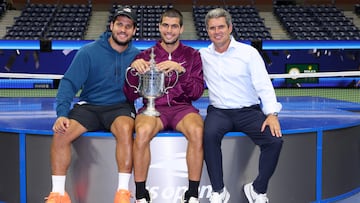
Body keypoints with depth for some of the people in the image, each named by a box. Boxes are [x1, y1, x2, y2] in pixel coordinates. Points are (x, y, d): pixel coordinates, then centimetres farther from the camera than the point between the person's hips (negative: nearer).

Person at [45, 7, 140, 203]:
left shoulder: (137, 56, 4)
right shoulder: (88, 52, -1)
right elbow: (69, 83, -6)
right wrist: (62, 113, -19)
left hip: (120, 108, 0)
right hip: (88, 106, 1)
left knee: (125, 129, -36)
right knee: (61, 134, -26)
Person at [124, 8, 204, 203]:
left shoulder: (192, 55, 12)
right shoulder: (146, 56, 13)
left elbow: (197, 93, 2)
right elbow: (131, 96, 8)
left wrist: (180, 70, -14)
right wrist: (134, 69, -10)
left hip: (182, 107, 0)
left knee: (197, 131, -35)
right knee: (142, 131, -35)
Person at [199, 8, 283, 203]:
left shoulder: (249, 52, 3)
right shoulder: (202, 55, 9)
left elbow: (264, 86, -1)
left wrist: (272, 114, -15)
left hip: (249, 111, 0)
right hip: (218, 111, 0)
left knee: (275, 140, -25)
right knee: (209, 135, -34)